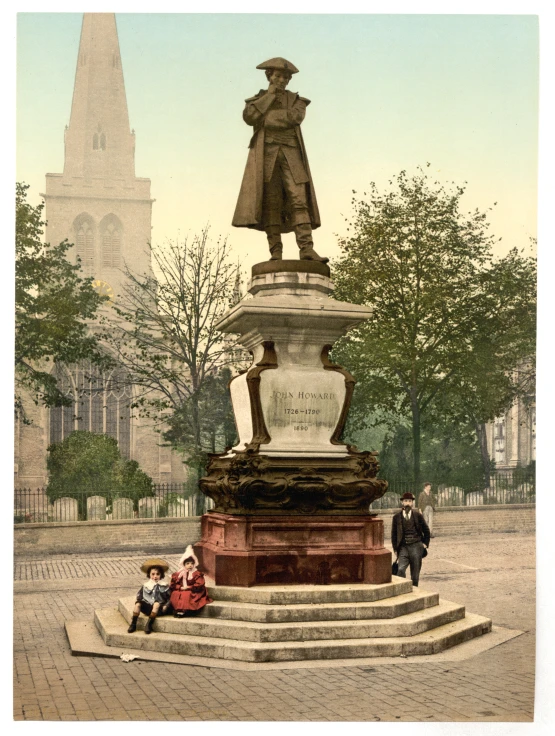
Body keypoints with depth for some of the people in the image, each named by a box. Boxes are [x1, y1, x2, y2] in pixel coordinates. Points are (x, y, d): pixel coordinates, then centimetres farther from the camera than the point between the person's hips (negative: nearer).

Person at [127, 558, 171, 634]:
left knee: (157, 603, -36)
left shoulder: (164, 586, 8)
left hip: (159, 609, -2)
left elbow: (170, 598, 4)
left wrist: (166, 606, -11)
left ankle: (149, 624, -32)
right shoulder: (145, 586, 13)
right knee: (138, 604, -25)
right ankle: (133, 624, -19)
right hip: (148, 608, 2)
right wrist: (138, 601, -9)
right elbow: (139, 597, 12)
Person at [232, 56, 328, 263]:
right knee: (270, 203, -9)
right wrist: (270, 95, 0)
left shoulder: (296, 101, 19)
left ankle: (306, 249, -22)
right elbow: (249, 117, -5)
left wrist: (266, 118, -4)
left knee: (299, 200, -13)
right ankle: (276, 253, -12)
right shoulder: (258, 99, 18)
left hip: (291, 155, 1)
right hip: (266, 155, -1)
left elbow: (295, 117, -5)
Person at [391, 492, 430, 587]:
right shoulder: (397, 517, 4)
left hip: (416, 547, 1)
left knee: (415, 572, 4)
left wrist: (425, 544, 7)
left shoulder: (418, 515, 4)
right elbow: (394, 534, 10)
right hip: (403, 547, -1)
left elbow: (426, 531, 15)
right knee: (401, 569, -19)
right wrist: (395, 549, 4)